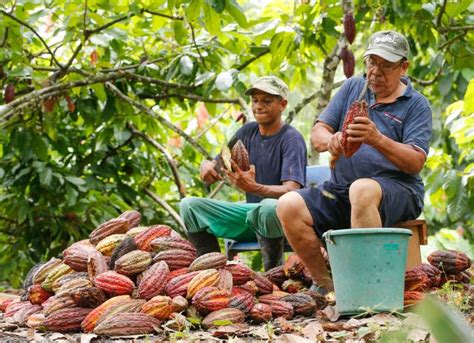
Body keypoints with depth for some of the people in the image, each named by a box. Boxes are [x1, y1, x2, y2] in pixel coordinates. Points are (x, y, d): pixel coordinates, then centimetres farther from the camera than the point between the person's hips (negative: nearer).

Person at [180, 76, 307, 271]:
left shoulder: (291, 139, -10)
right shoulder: (248, 132, 9)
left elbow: (291, 191, -24)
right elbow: (214, 171, 9)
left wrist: (254, 187, -43)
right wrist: (207, 167, -18)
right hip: (250, 211, 7)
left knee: (268, 207, -42)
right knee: (189, 205, -8)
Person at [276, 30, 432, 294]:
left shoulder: (417, 105, 2)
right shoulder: (353, 87, 15)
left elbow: (416, 163, -10)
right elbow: (317, 134, 10)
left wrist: (377, 140, -27)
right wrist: (331, 141, -15)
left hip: (397, 191, -5)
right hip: (340, 191, 5)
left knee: (362, 189, -39)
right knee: (289, 205, -19)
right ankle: (324, 284, -10)